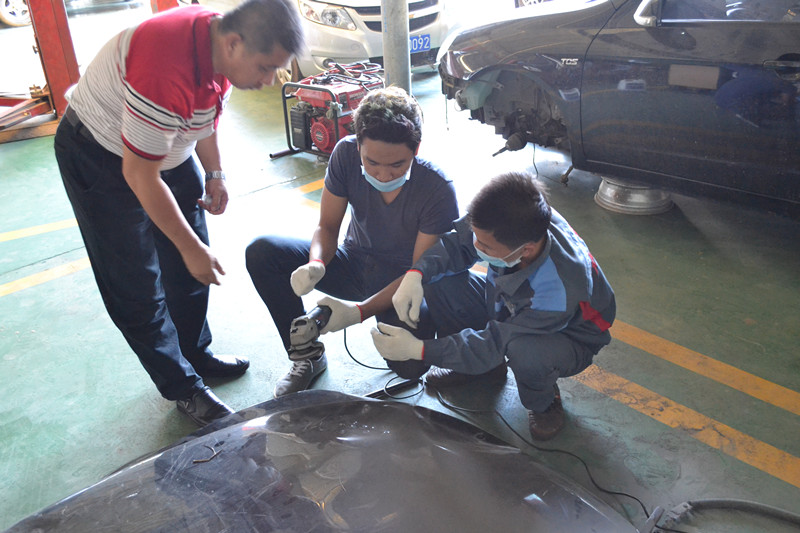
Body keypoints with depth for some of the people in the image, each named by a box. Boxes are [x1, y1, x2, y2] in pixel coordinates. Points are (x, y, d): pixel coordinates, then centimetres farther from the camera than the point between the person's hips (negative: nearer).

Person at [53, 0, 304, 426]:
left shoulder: (222, 47, -11)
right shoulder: (165, 71, -38)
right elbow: (139, 174, -31)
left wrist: (214, 175, 7)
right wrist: (191, 248, -24)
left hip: (166, 148, 8)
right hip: (100, 157, -8)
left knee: (189, 270, 13)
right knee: (137, 287, -1)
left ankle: (196, 355, 32)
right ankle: (185, 389, 13)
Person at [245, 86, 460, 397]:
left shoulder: (438, 192, -27)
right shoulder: (346, 153, -17)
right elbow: (327, 226, -6)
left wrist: (361, 311, -35)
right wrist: (316, 264, -30)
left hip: (402, 283, -4)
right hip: (354, 264, 4)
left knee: (409, 363, -31)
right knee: (261, 253, -16)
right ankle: (307, 357, -1)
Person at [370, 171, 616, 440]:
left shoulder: (557, 290, -43)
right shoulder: (506, 225, -30)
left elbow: (497, 342, -34)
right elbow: (456, 243, -12)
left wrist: (418, 349, -34)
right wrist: (416, 274, -33)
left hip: (566, 336, -6)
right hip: (507, 310, 6)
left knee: (524, 352, -42)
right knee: (436, 283, -15)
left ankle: (543, 403, -2)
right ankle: (484, 366, 9)